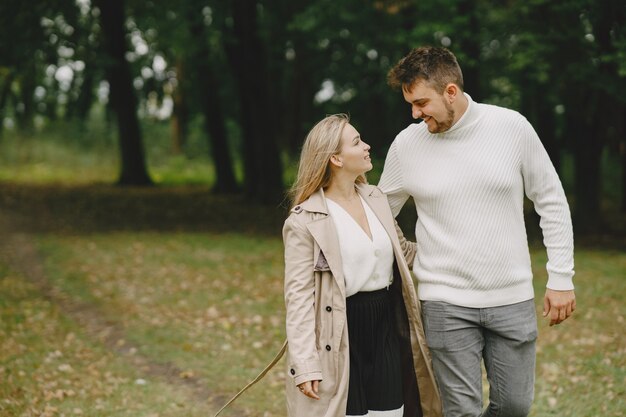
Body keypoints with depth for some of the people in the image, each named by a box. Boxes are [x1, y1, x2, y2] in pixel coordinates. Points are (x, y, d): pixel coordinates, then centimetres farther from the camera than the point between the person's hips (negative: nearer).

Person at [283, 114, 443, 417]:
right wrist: (305, 364, -18)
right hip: (341, 338, -6)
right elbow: (299, 295, -13)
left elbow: (402, 249, 26)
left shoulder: (375, 199, 9)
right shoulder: (305, 220, -11)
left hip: (387, 330, 6)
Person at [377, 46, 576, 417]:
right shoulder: (406, 145, -4)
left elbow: (551, 202, 2)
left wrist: (561, 277, 0)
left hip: (513, 297, 1)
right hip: (447, 302, -1)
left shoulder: (512, 127, -5)